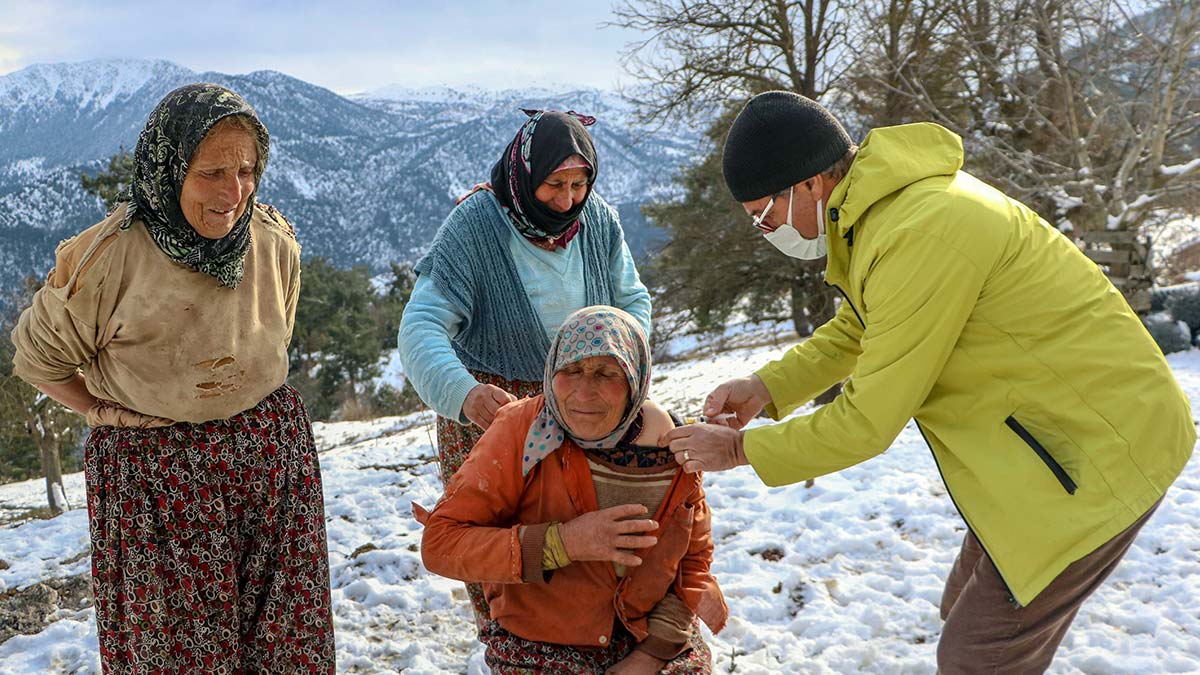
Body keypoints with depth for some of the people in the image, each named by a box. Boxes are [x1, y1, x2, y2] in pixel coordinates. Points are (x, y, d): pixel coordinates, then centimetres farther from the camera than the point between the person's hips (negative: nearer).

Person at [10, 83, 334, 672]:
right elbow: (39, 357, 1)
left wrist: (246, 406, 8)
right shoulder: (107, 256, -15)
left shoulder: (275, 243, -3)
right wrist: (110, 413, -6)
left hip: (274, 455, 3)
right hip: (155, 479, -3)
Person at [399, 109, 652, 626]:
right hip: (489, 407, -3)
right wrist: (462, 392, -44)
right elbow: (421, 326, -25)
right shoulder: (473, 225, -17)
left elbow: (633, 301, 9)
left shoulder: (599, 221, -2)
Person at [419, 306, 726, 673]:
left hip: (650, 639, 3)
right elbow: (439, 544, -19)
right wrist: (562, 543, -29)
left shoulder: (676, 448, -9)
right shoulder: (519, 430, -18)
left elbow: (694, 559, 5)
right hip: (539, 642, -2)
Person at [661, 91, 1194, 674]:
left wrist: (741, 448, -12)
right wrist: (766, 387, 0)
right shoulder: (880, 205, 0)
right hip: (1052, 430, 10)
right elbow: (855, 329, 14)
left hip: (1102, 448, -10)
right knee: (966, 615, 20)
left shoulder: (921, 233, -31)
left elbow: (868, 423, -24)